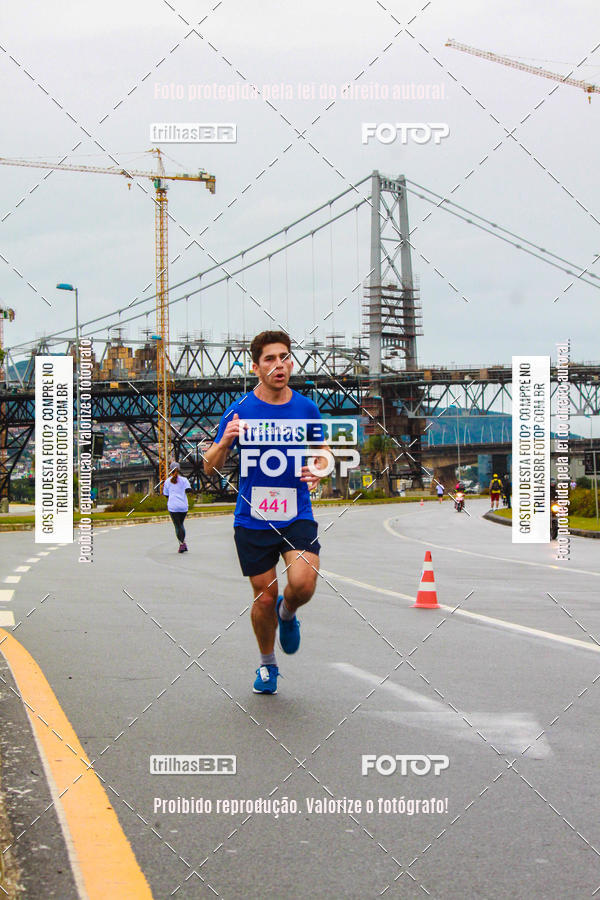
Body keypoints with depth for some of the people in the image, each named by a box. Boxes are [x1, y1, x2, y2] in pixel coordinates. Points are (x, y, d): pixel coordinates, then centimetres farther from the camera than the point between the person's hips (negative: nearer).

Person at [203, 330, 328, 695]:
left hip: (297, 516, 0)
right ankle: (267, 664, 31)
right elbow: (211, 467, 1)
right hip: (252, 520, 0)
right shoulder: (239, 411, -3)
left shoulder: (306, 408, 3)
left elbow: (322, 450, 20)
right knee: (265, 597, 3)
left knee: (303, 583, -22)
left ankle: (287, 613, 16)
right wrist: (225, 441, -19)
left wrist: (318, 470, -2)